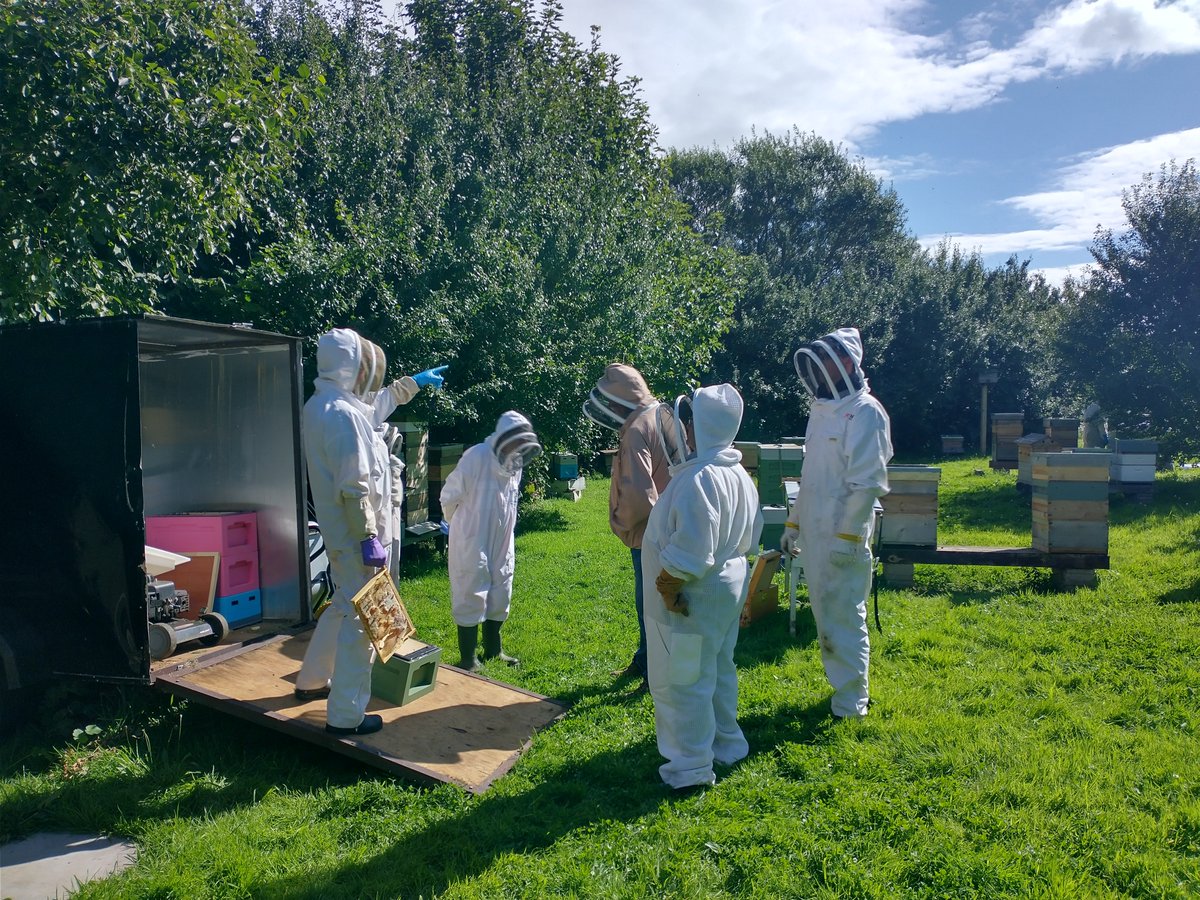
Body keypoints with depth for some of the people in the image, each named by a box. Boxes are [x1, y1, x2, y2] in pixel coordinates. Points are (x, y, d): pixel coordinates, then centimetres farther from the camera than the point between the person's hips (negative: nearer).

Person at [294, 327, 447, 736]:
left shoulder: (321, 405, 9)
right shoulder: (343, 414, -23)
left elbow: (374, 405, 29)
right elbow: (353, 488, -26)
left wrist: (413, 383, 37)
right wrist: (369, 538, -22)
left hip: (338, 530, 10)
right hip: (354, 534, -10)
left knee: (344, 605, 25)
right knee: (360, 618, -1)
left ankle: (312, 681, 40)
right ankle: (345, 716, 8)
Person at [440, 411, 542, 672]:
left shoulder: (515, 464, 2)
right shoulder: (476, 457, -20)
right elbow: (449, 496, -11)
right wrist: (461, 525, 4)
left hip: (501, 543, 7)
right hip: (471, 544, -7)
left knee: (500, 597, 16)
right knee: (471, 599, 0)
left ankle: (493, 650, 34)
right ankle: (468, 660, 11)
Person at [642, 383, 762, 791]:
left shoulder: (699, 479, -26)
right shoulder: (739, 474, 4)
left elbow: (690, 551, -29)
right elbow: (750, 532, 13)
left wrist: (669, 588, -19)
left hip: (695, 595, -10)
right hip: (729, 585, 10)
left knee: (682, 681, 4)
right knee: (719, 669, 23)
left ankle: (693, 766, 16)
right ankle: (727, 743, 39)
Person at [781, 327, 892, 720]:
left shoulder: (865, 412, -12)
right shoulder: (821, 410, 14)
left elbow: (867, 482, -17)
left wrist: (847, 535, -20)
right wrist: (793, 523, 19)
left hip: (842, 535, -8)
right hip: (814, 532, 9)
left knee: (843, 615, -3)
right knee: (824, 611, 14)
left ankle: (851, 702, 8)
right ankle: (841, 683, 27)